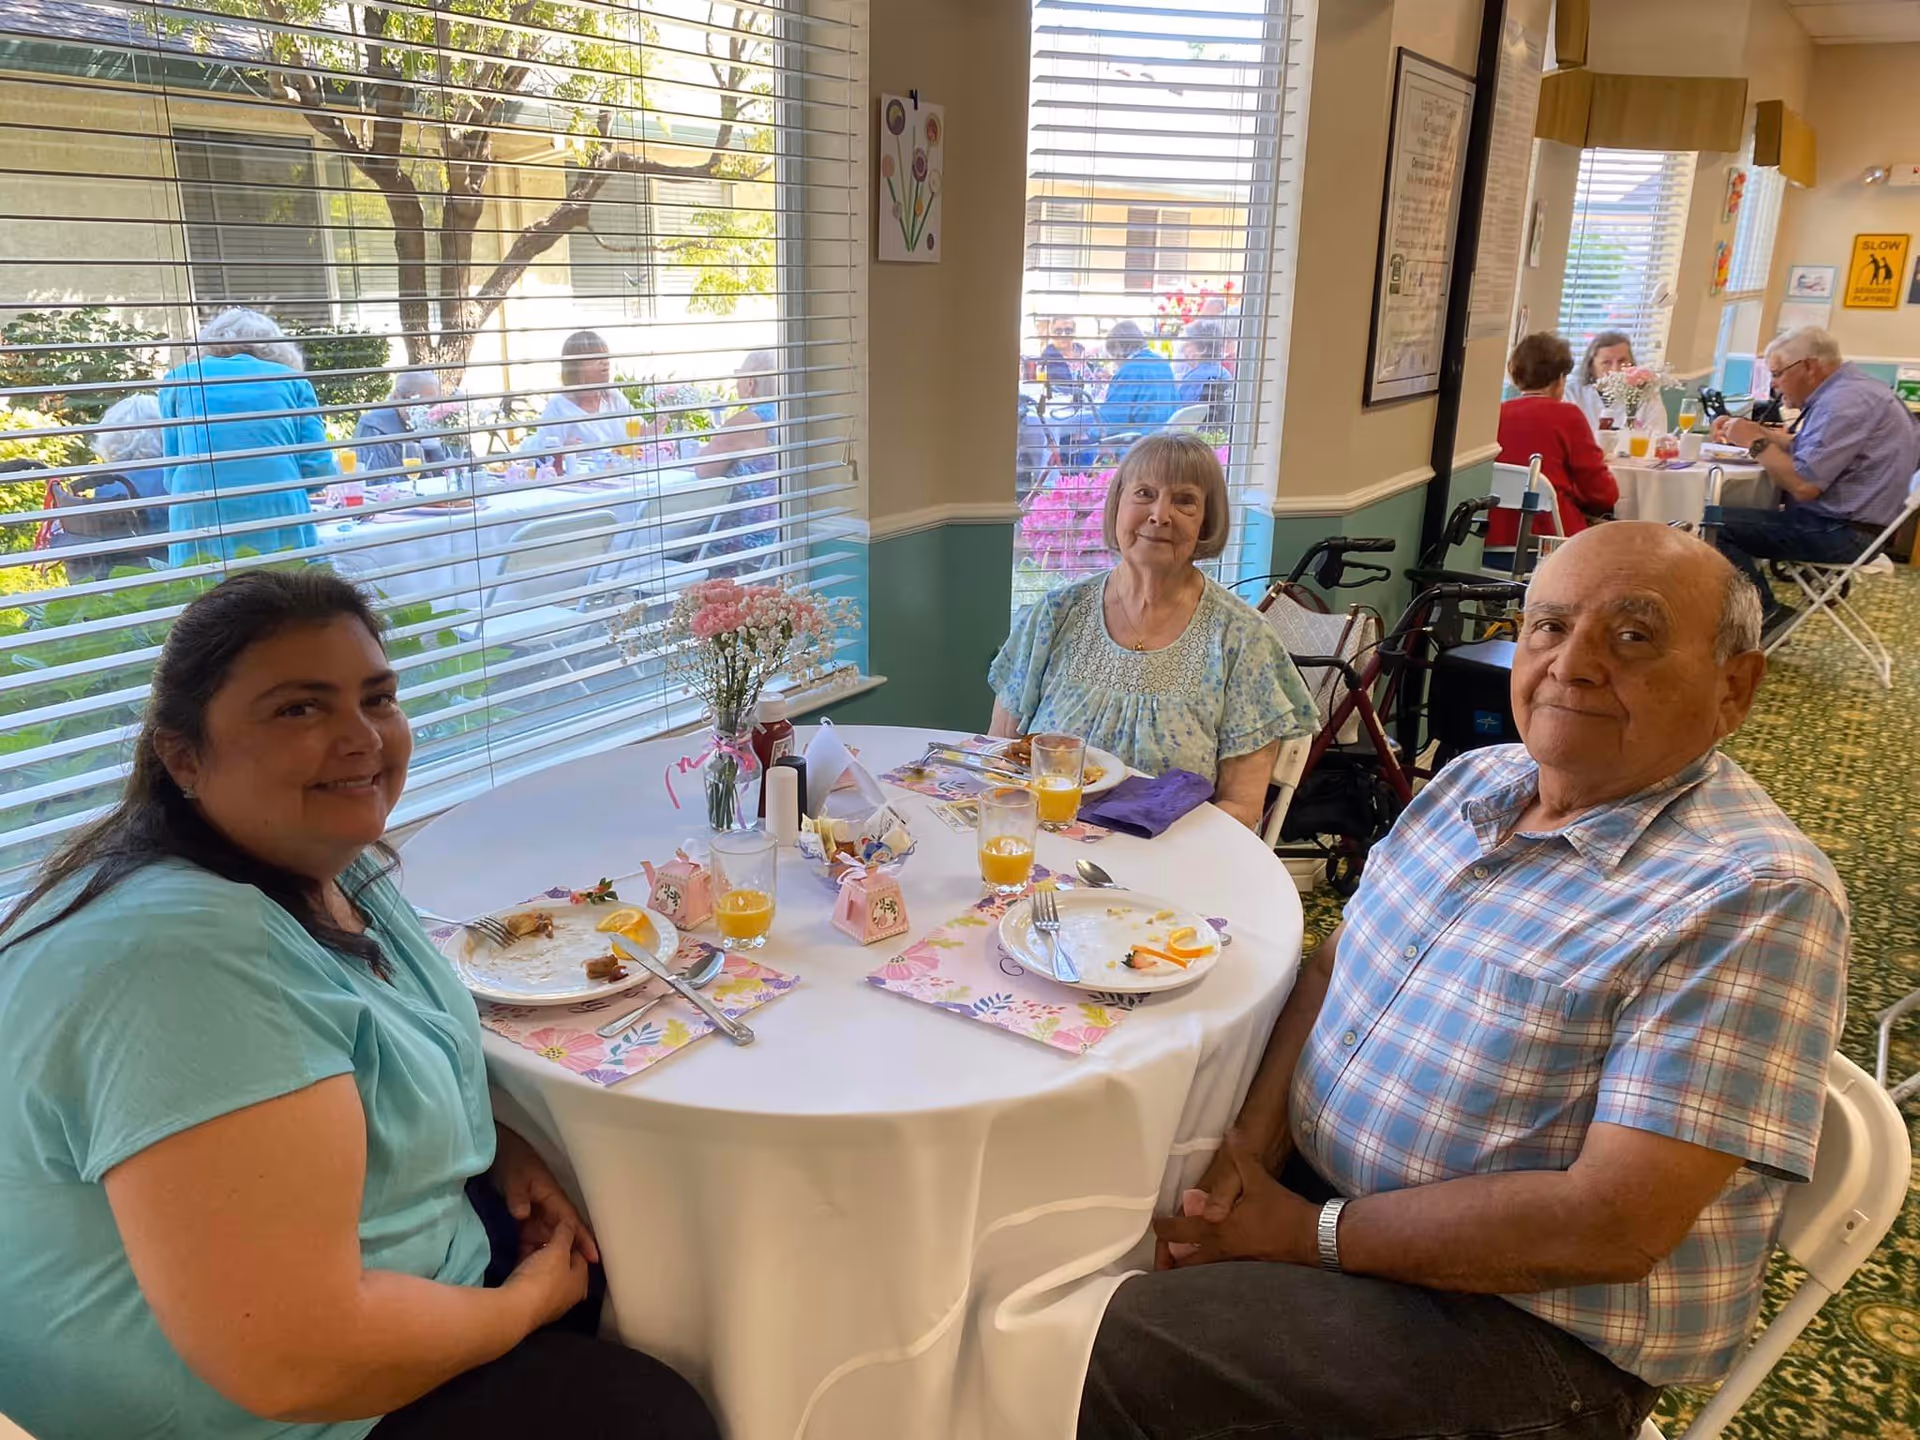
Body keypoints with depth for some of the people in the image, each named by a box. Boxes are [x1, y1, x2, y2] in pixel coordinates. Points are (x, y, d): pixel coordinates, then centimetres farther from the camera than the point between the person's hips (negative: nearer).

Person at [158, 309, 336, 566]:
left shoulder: (180, 379, 18)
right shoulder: (291, 379, 15)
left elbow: (171, 471, 17)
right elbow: (317, 468, 7)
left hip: (199, 518, 1)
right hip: (279, 515, -1)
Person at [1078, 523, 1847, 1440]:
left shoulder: (1752, 898, -21)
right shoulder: (1476, 780, 3)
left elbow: (1612, 1226, -26)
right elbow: (1330, 967, 8)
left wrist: (1309, 1233, -19)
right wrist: (1252, 1144, -10)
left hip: (1524, 1321, -7)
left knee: (1113, 1362, -19)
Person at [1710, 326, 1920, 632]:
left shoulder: (1844, 402, -20)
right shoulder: (1849, 389, 13)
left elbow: (1803, 486, -25)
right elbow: (1805, 447, 22)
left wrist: (1756, 441, -13)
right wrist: (1750, 430, 13)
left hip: (1843, 534, -11)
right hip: (1843, 522, 11)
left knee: (1716, 526, -17)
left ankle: (1766, 615, -10)